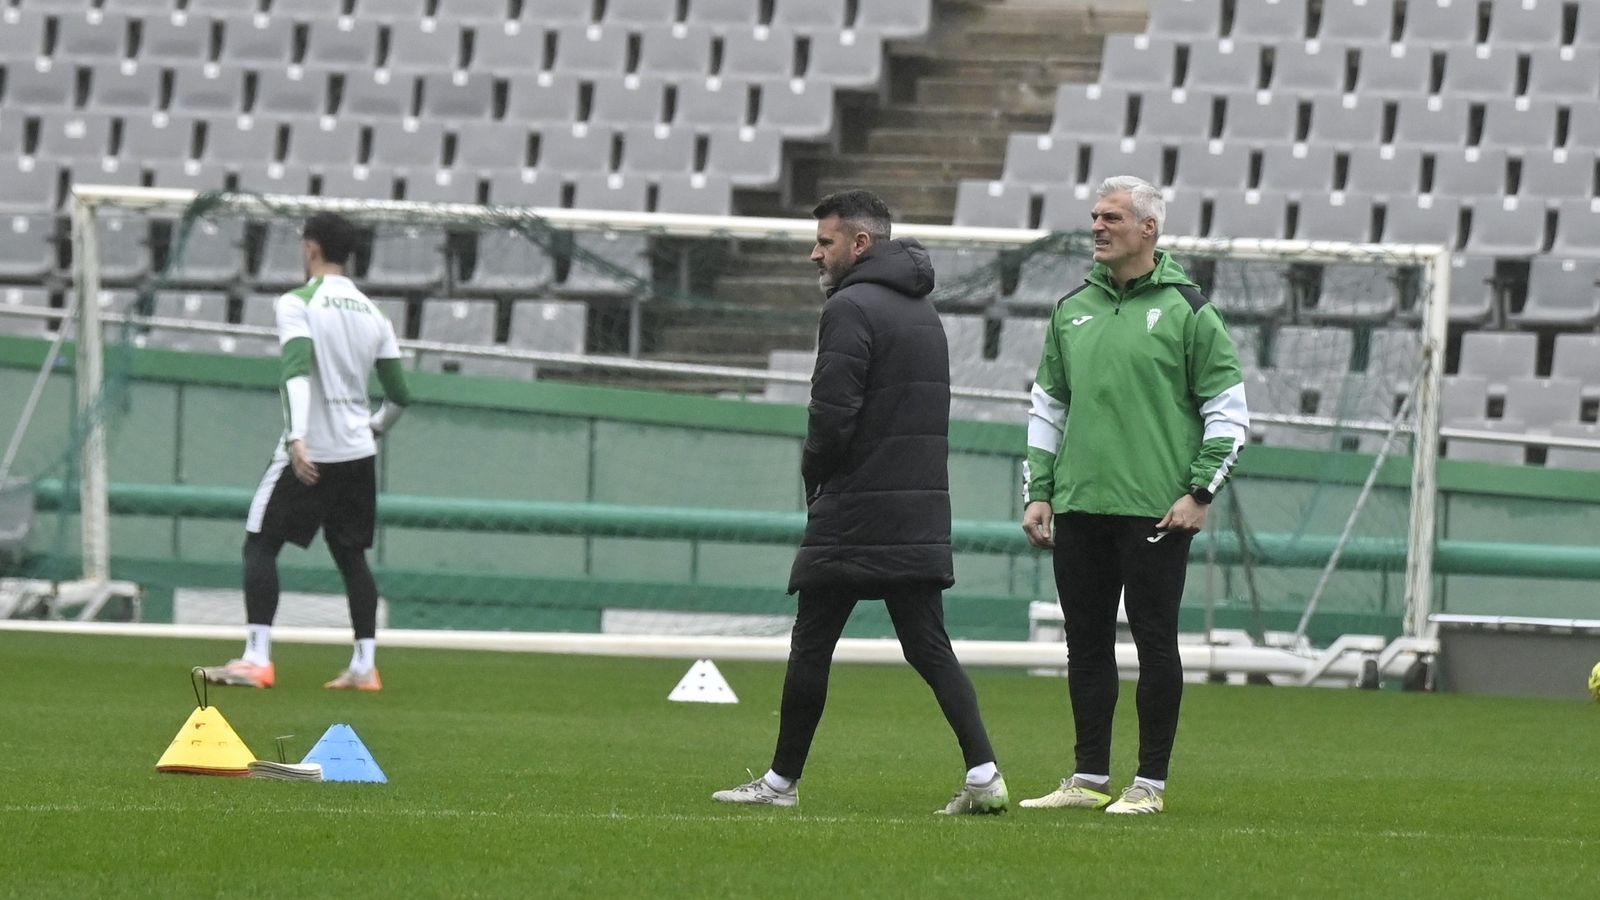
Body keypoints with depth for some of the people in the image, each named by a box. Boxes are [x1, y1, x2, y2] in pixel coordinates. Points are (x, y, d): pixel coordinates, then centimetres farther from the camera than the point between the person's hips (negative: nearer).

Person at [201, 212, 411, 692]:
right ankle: (365, 665, 9)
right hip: (358, 454, 6)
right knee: (351, 555, 14)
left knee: (260, 544, 0)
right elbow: (399, 395, 14)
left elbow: (297, 371, -22)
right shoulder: (373, 314, 11)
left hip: (309, 452, -6)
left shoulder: (298, 304, -8)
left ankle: (257, 660, -11)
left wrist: (296, 439, -30)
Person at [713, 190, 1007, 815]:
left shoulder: (851, 309, -11)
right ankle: (983, 775, -8)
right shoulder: (923, 311, 16)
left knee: (811, 646, 3)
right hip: (923, 512, 8)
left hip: (854, 515, -8)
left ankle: (783, 781, 10)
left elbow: (833, 413, -19)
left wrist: (815, 472, 1)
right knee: (928, 647, 5)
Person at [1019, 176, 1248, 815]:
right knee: (1086, 644, 8)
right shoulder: (1071, 310, 13)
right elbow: (1048, 407, 20)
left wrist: (1201, 492, -9)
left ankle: (1150, 784, 2)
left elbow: (1229, 411, -2)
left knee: (1155, 643, -3)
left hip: (1156, 513, -5)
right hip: (1079, 506, 5)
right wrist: (1038, 492, 13)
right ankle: (1089, 779, 14)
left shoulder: (1187, 311, -2)